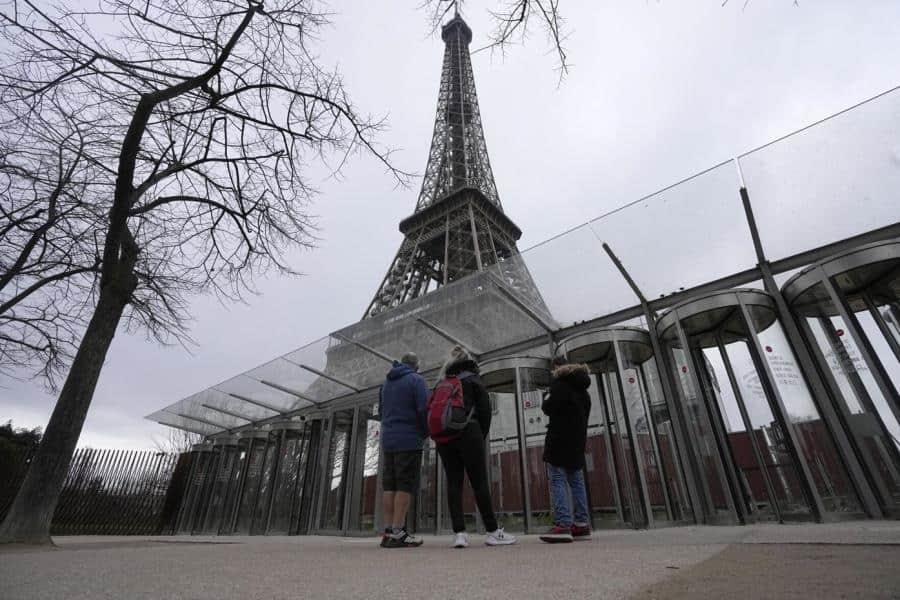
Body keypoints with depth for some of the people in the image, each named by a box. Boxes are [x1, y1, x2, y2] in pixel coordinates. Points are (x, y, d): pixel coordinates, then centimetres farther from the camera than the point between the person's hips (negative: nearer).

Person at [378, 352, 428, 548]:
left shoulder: (386, 382, 17)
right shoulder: (416, 380, -5)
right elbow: (424, 409, -12)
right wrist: (425, 432, 2)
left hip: (387, 440, 6)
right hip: (409, 440, -6)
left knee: (389, 485, 6)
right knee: (405, 486, -5)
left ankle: (388, 531, 5)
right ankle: (397, 533, -8)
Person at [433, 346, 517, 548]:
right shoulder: (473, 380, 7)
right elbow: (484, 410, 0)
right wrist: (481, 436, 7)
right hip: (468, 433, -4)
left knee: (453, 483, 3)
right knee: (479, 482, 0)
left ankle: (459, 533, -2)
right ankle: (493, 532, 3)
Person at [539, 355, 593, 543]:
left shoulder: (560, 382, -7)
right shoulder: (581, 387, 19)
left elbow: (549, 408, -15)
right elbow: (585, 413, 21)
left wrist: (546, 401, 6)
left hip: (559, 439, -8)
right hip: (577, 440, 8)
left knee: (557, 480, -9)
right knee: (576, 480, 10)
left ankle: (562, 525, -15)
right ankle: (581, 524, 10)